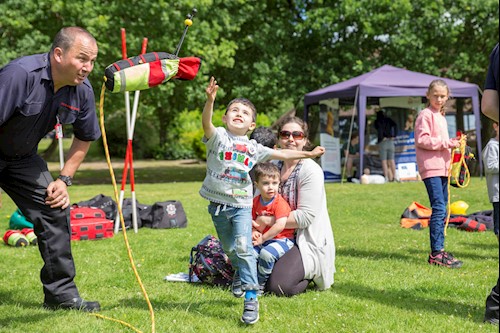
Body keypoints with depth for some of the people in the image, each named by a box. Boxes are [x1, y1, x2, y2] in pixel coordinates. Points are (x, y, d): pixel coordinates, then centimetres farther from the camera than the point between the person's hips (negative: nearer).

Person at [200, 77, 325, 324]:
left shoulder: (252, 147, 6)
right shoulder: (218, 136, -5)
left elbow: (280, 154, 15)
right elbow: (206, 123, -26)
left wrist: (308, 154, 15)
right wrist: (210, 101, -44)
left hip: (242, 204, 0)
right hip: (218, 204, 0)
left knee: (243, 248, -14)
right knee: (229, 249, 14)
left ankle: (251, 297, -12)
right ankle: (240, 274, 46)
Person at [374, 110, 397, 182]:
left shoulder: (377, 121, 3)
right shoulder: (388, 120, 13)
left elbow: (379, 129, -16)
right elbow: (395, 126, -3)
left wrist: (381, 137, -9)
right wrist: (393, 136, -2)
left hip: (382, 142, -4)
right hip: (390, 141, 4)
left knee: (384, 161, -4)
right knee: (391, 160, 5)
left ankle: (386, 177, -10)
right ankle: (394, 176, 1)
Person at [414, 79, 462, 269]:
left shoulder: (441, 117, 22)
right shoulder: (425, 115, -5)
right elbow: (422, 140, -15)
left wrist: (452, 143, 9)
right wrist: (446, 143, -17)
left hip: (442, 167, 9)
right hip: (431, 168, -9)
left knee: (441, 210, 10)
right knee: (439, 208, -15)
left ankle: (439, 250, 15)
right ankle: (436, 253, -14)